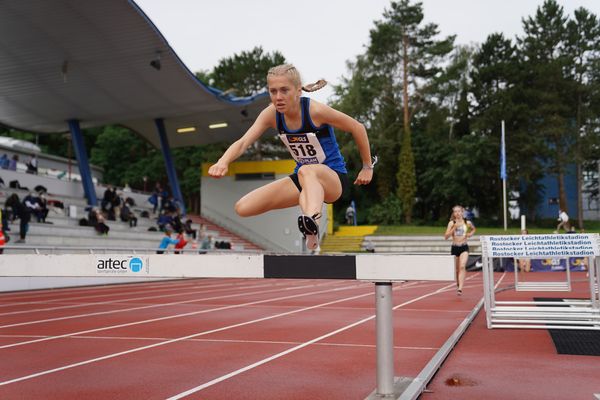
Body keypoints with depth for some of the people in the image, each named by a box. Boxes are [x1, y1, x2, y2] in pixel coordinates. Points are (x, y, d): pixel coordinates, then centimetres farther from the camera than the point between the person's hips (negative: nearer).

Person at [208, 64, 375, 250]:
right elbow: (244, 141, -21)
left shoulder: (315, 110, -22)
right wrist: (223, 162, -43)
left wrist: (367, 167, -1)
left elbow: (358, 128, -10)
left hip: (333, 179, -6)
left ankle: (311, 224, -67)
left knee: (306, 171, -43)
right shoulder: (271, 114, -9)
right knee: (243, 208, -6)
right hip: (303, 178, 6)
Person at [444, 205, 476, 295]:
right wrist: (454, 227, -19)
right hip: (455, 248, 1)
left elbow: (474, 229, 24)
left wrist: (470, 234, 2)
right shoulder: (451, 223, -2)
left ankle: (460, 288, -29)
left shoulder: (467, 223, 2)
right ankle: (458, 285, 37)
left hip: (464, 248, -1)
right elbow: (446, 237, -9)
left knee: (462, 266, -21)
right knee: (456, 269, 11)